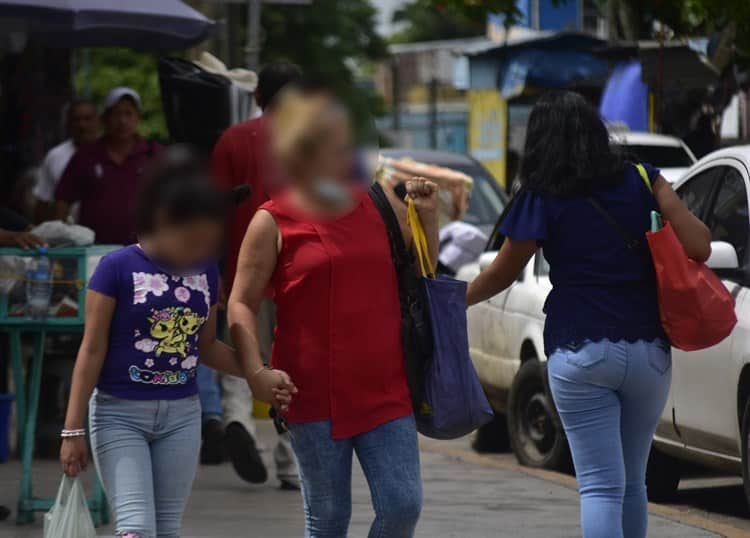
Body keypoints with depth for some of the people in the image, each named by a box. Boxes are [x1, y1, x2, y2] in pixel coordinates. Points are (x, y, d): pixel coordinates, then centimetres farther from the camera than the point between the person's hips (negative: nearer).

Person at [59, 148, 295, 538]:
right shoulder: (118, 268, -11)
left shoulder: (206, 272, 3)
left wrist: (257, 375, 0)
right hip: (120, 414, -5)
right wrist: (73, 430, -9)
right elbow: (92, 351, -7)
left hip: (181, 415, 5)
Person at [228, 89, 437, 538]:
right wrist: (258, 373, -15)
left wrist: (428, 216, 5)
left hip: (384, 390, 3)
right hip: (315, 396, -3)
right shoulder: (274, 222, -2)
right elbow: (242, 305, -2)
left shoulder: (377, 204, 10)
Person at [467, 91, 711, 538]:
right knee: (633, 482, 16)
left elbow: (502, 274, 7)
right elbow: (699, 247, -5)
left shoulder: (540, 199, -2)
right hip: (649, 350, 3)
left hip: (579, 354, -3)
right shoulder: (642, 181, 3)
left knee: (600, 486, -5)